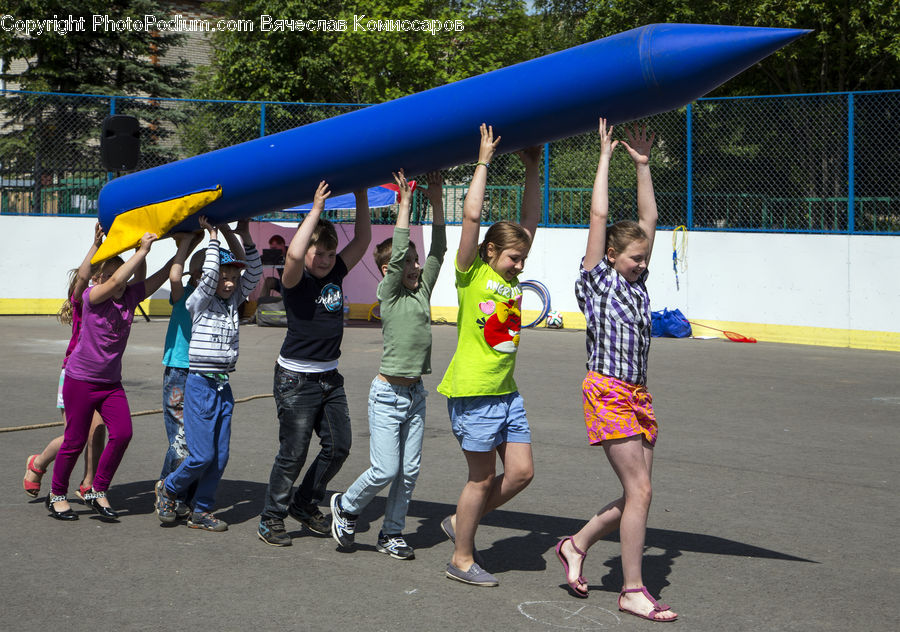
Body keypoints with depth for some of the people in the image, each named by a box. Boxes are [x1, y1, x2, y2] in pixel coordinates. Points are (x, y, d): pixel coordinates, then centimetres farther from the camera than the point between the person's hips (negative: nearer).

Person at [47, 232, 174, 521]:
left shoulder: (131, 296, 0)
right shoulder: (92, 296, -14)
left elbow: (162, 275, -2)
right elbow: (116, 281, -33)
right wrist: (143, 250, -33)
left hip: (111, 382, 5)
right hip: (80, 380, -5)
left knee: (122, 434, -10)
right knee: (75, 441, 1)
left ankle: (98, 492, 6)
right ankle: (56, 495, 22)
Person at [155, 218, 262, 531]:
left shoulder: (233, 301, 11)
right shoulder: (199, 302, -5)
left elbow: (254, 273, 5)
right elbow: (209, 275, -21)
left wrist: (245, 237, -1)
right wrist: (213, 238, -12)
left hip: (224, 387, 6)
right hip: (200, 384, -6)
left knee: (220, 456, 5)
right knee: (202, 455, -8)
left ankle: (201, 511, 16)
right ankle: (168, 488, 17)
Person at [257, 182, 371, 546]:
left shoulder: (335, 274, 6)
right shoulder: (295, 280, -12)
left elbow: (362, 242, 5)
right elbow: (294, 254, -34)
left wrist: (361, 196, -4)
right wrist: (316, 209, -28)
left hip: (329, 377, 7)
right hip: (296, 377, -7)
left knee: (339, 445, 8)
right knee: (293, 453, -4)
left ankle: (305, 504, 26)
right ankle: (272, 518, 9)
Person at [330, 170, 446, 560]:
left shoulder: (423, 290, 9)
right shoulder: (387, 293, -6)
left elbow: (438, 250, 5)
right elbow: (397, 252, -18)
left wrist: (436, 202, 0)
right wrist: (405, 202, -15)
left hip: (415, 394, 6)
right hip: (387, 394, -6)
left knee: (409, 471, 7)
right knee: (385, 471, -7)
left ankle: (391, 534, 18)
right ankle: (345, 507, 18)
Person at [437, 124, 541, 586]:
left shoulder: (510, 278, 11)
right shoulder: (472, 274, -7)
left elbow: (530, 222, 16)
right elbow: (471, 215, -17)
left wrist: (531, 171, 11)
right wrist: (484, 161, -12)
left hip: (506, 392, 8)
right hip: (473, 391, -7)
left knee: (521, 471, 5)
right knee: (483, 477, 0)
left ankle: (460, 523, 24)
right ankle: (461, 558, 14)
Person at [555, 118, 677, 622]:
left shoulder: (636, 280, 13)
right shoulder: (597, 278, -3)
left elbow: (649, 218, 17)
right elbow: (600, 214, -7)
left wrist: (643, 165, 16)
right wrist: (606, 157, -2)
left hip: (638, 396, 8)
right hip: (608, 392, -8)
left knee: (636, 495, 6)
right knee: (639, 490, -11)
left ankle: (577, 545, 25)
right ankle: (633, 591, -4)